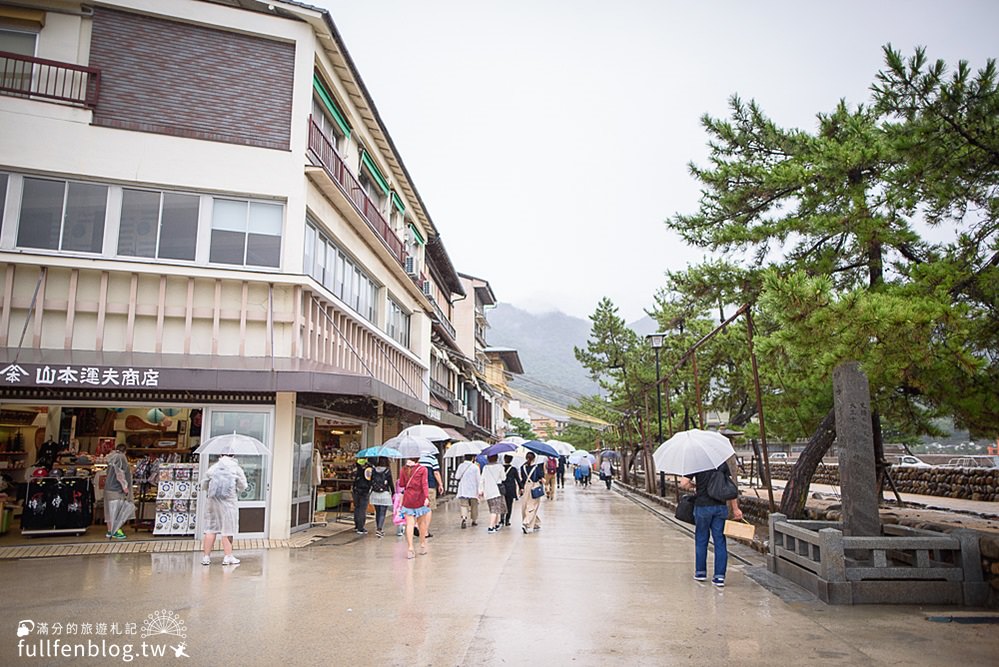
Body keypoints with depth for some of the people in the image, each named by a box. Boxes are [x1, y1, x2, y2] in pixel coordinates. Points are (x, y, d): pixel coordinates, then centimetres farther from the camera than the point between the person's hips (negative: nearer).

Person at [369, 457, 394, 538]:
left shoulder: (373, 470, 0)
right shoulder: (388, 471, -9)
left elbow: (370, 482, 4)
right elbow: (391, 483, -4)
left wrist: (369, 491, 15)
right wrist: (393, 493, 7)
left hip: (375, 494, 4)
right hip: (385, 494, -4)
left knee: (377, 512, 15)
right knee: (383, 513, -1)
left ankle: (378, 529, 24)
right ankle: (379, 529, -13)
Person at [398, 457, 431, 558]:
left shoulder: (403, 470, 2)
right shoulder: (422, 469, -4)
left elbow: (401, 485, 6)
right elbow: (424, 484, -13)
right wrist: (427, 497, -19)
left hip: (407, 499, 1)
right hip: (420, 499, -1)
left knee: (409, 524, -1)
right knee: (422, 522, 15)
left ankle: (410, 548, -9)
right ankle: (422, 545, 25)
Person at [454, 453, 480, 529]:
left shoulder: (461, 466, 1)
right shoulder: (475, 467, -7)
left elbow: (457, 477, -3)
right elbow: (478, 480, -7)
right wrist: (479, 491, -1)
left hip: (462, 491, 1)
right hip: (473, 491, -1)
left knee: (463, 506, -2)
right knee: (474, 506, 15)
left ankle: (464, 518, -27)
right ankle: (474, 520, 28)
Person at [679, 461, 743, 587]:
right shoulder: (722, 463, 4)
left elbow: (683, 484, -10)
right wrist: (735, 508, 5)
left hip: (703, 506, -3)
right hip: (721, 506, 3)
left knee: (701, 540, 12)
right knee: (720, 541, 6)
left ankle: (700, 572, 21)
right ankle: (720, 576, 5)